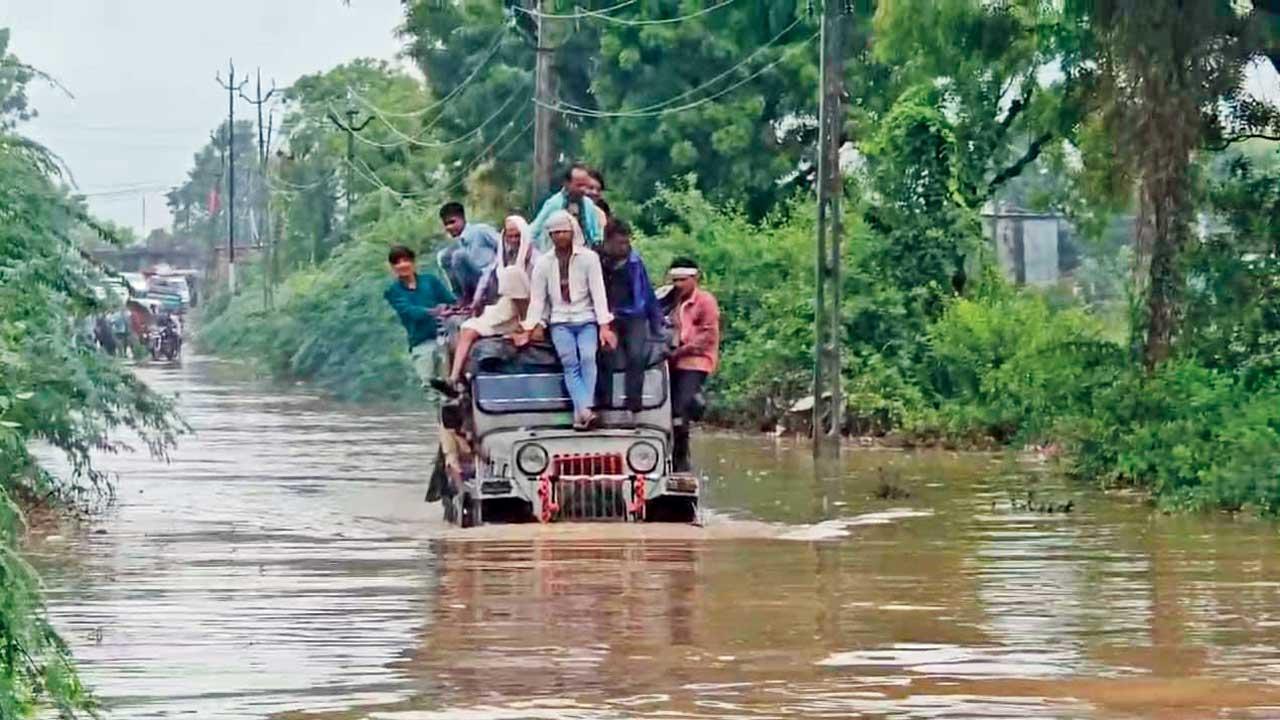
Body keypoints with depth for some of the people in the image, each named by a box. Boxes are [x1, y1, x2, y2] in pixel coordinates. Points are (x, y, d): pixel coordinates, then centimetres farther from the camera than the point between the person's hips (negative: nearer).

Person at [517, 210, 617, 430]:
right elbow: (537, 299, 9)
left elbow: (598, 293, -2)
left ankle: (583, 412, -33)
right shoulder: (544, 263, 9)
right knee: (570, 364, -18)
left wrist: (604, 326, -10)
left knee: (588, 357, -26)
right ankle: (584, 411, -32)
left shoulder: (589, 258, 3)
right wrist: (528, 330, 2)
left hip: (586, 320, -1)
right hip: (560, 322, 1)